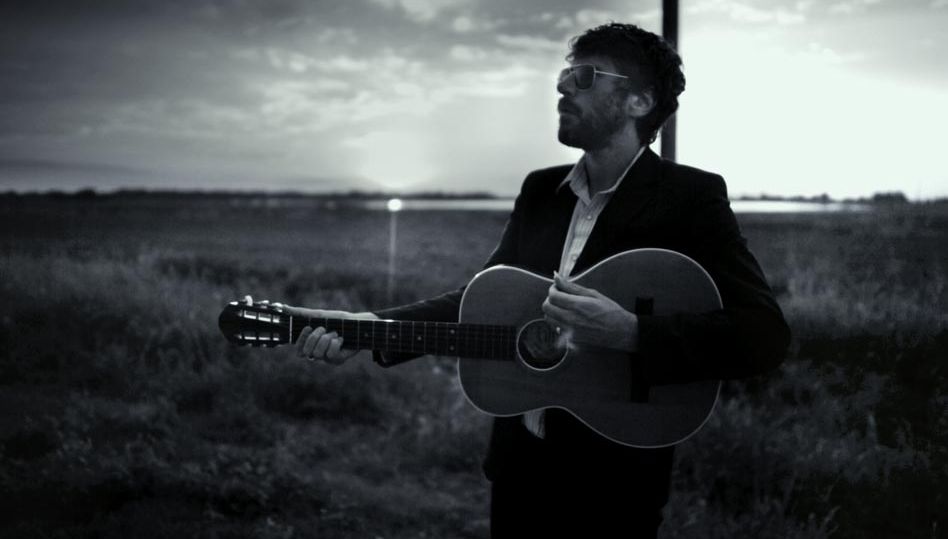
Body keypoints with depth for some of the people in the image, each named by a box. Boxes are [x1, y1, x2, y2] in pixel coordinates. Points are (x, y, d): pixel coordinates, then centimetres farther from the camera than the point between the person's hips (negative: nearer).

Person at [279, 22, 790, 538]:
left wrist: (628, 331, -30)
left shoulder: (690, 196, -12)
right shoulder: (540, 189, 7)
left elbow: (764, 335, -20)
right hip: (518, 457, 6)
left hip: (612, 475, -5)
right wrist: (373, 325, -8)